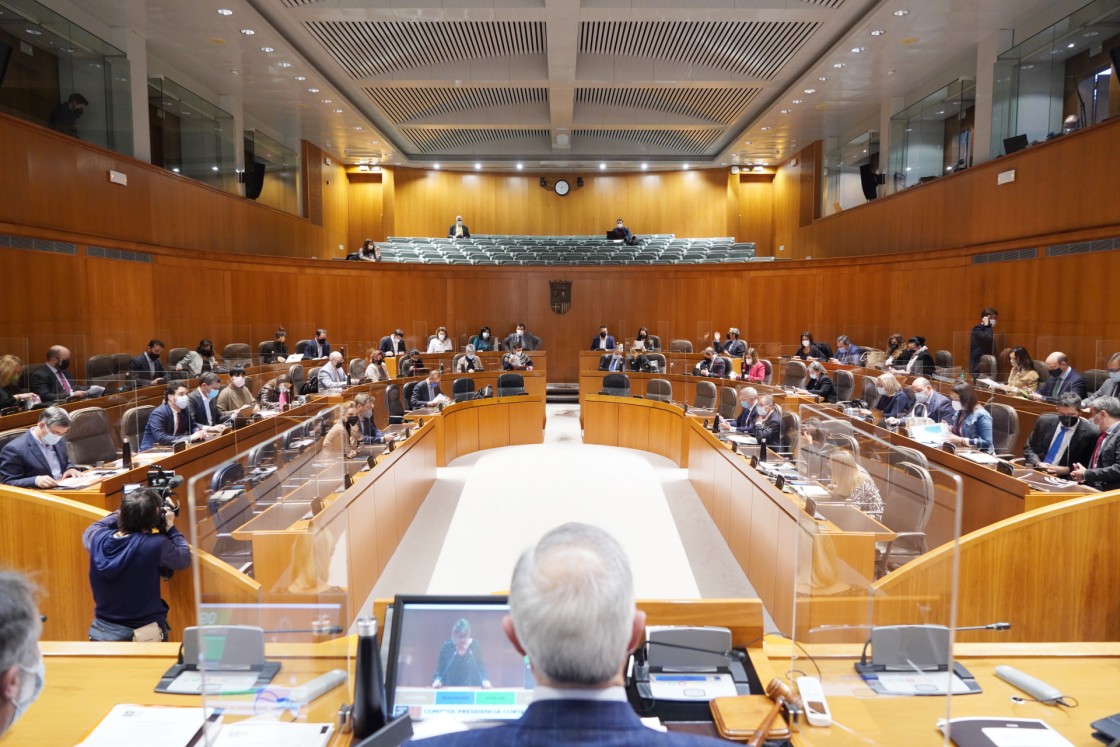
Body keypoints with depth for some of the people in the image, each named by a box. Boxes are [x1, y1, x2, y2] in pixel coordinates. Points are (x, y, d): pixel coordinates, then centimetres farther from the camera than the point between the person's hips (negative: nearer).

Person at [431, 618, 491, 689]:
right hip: (450, 689, 0)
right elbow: (440, 668, 4)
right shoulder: (447, 646, -3)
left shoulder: (474, 646, -1)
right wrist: (437, 680, -13)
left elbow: (481, 667, 4)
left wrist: (485, 680, -12)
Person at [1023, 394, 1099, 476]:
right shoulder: (1045, 421, 3)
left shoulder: (1090, 433, -7)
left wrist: (1066, 470, -15)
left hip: (1064, 479, -2)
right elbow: (1029, 447, 11)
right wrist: (1038, 463, -6)